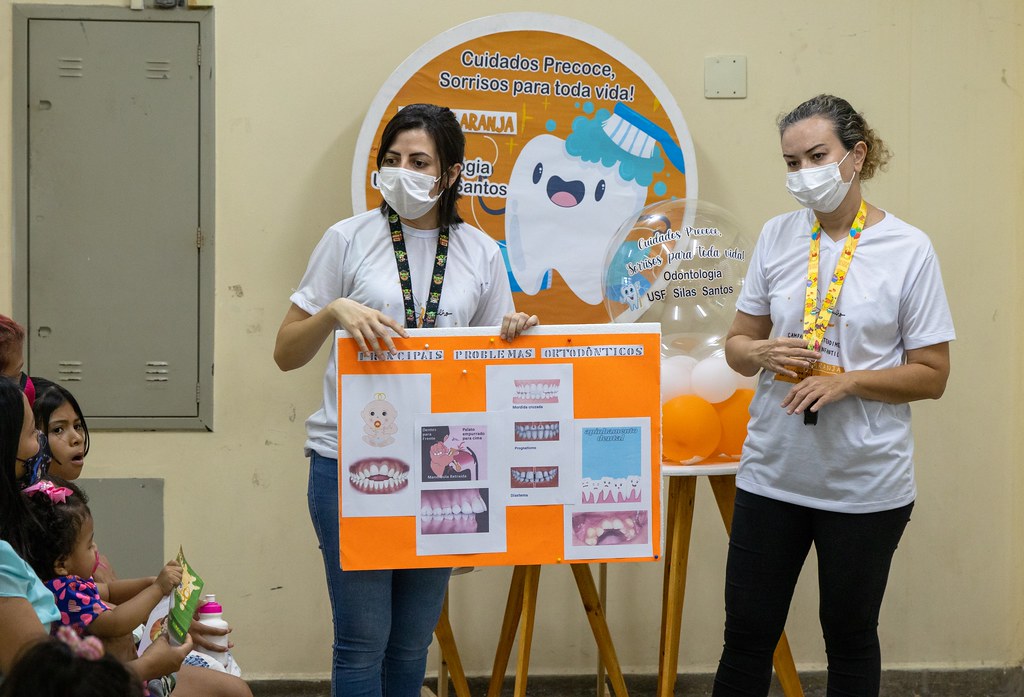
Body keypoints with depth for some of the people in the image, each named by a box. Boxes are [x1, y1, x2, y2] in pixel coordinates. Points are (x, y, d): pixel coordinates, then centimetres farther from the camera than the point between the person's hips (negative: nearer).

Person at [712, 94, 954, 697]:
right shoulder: (778, 236, 3)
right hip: (774, 472, 3)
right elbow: (738, 345, 10)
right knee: (746, 636, 7)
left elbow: (931, 376, -5)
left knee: (850, 637, 13)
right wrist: (764, 354, -14)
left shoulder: (909, 250, -8)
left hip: (866, 483, -3)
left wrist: (846, 380, -20)